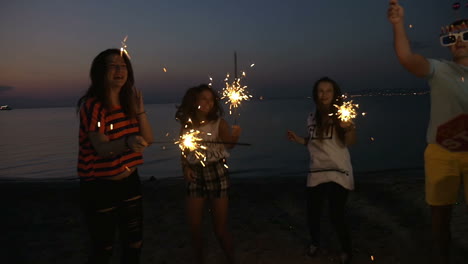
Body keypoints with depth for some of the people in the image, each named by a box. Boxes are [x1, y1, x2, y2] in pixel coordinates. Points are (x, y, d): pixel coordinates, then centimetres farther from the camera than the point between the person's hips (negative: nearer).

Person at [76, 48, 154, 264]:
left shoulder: (128, 102, 4)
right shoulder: (92, 105, -16)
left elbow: (148, 139, -1)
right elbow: (102, 148, -25)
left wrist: (139, 109, -13)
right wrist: (127, 142, -45)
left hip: (129, 181, 6)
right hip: (100, 186, -6)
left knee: (134, 244, 14)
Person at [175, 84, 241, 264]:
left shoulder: (219, 123, -8)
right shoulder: (187, 125, 1)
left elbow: (229, 144, -18)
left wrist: (234, 136, -40)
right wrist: (185, 167, -6)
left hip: (216, 173, -3)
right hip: (195, 176, 3)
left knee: (220, 227, 3)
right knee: (194, 226, 7)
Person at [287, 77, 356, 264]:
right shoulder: (312, 118, 8)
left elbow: (350, 142, -20)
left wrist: (348, 128, -40)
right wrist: (298, 140, 4)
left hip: (338, 173, -4)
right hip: (316, 173, 4)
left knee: (337, 216, -7)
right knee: (312, 214, 7)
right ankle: (315, 243, 38)